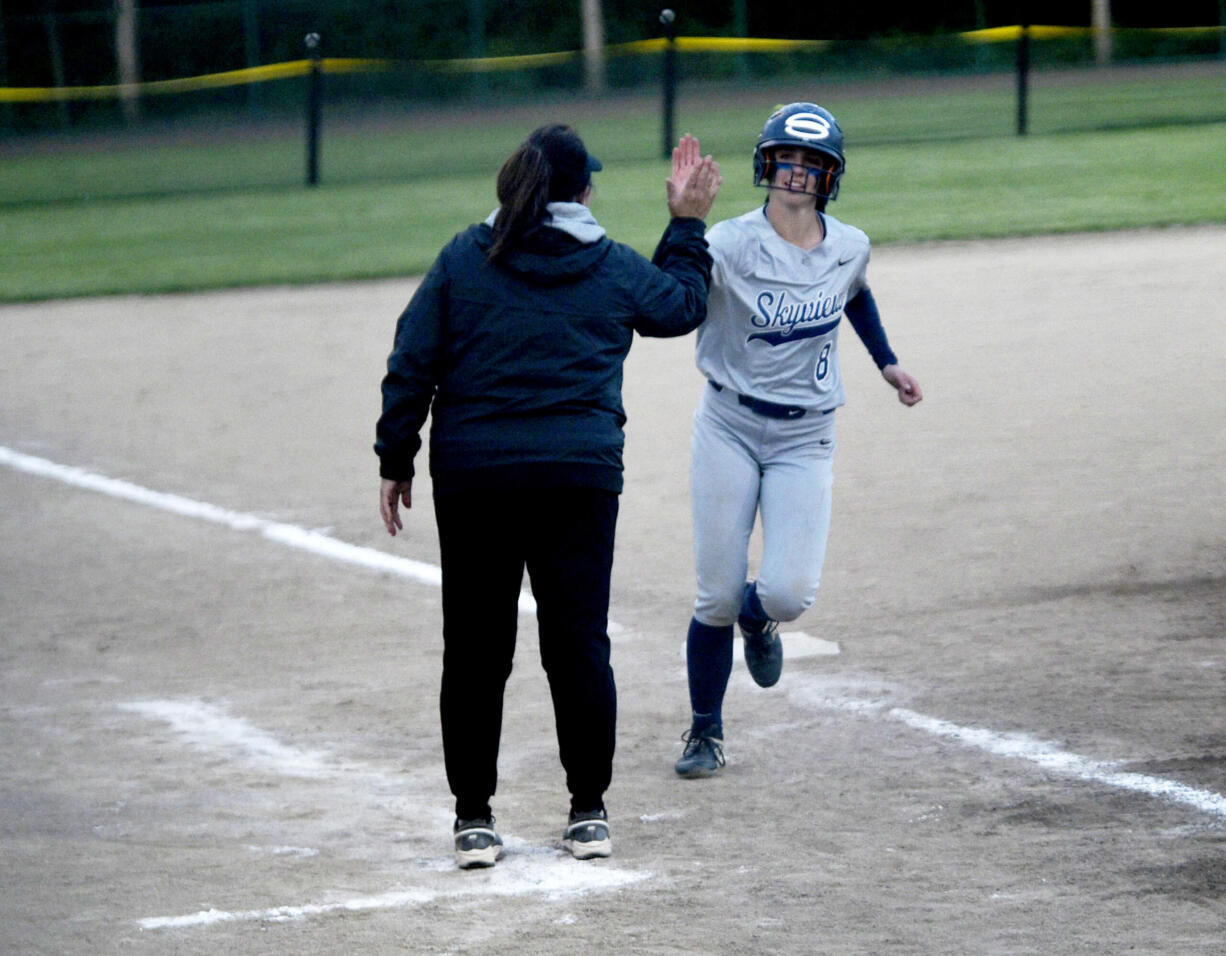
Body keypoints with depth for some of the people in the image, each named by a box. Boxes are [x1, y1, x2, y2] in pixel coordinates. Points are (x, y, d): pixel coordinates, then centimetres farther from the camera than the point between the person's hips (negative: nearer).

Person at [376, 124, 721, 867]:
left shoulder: (463, 260, 2)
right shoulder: (613, 268, 3)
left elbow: (412, 368, 0)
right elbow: (683, 304, 23)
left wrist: (396, 460, 7)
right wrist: (688, 223, 33)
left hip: (474, 474, 0)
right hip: (581, 474, 0)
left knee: (476, 647, 5)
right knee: (579, 640, 6)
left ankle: (474, 817, 9)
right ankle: (589, 812, 11)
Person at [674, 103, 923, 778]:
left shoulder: (849, 248, 0)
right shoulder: (730, 245, -14)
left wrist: (886, 362, 22)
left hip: (804, 440, 2)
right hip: (729, 428, -2)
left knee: (789, 591, -13)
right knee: (718, 596, -1)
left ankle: (758, 620, 25)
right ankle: (705, 733, 20)